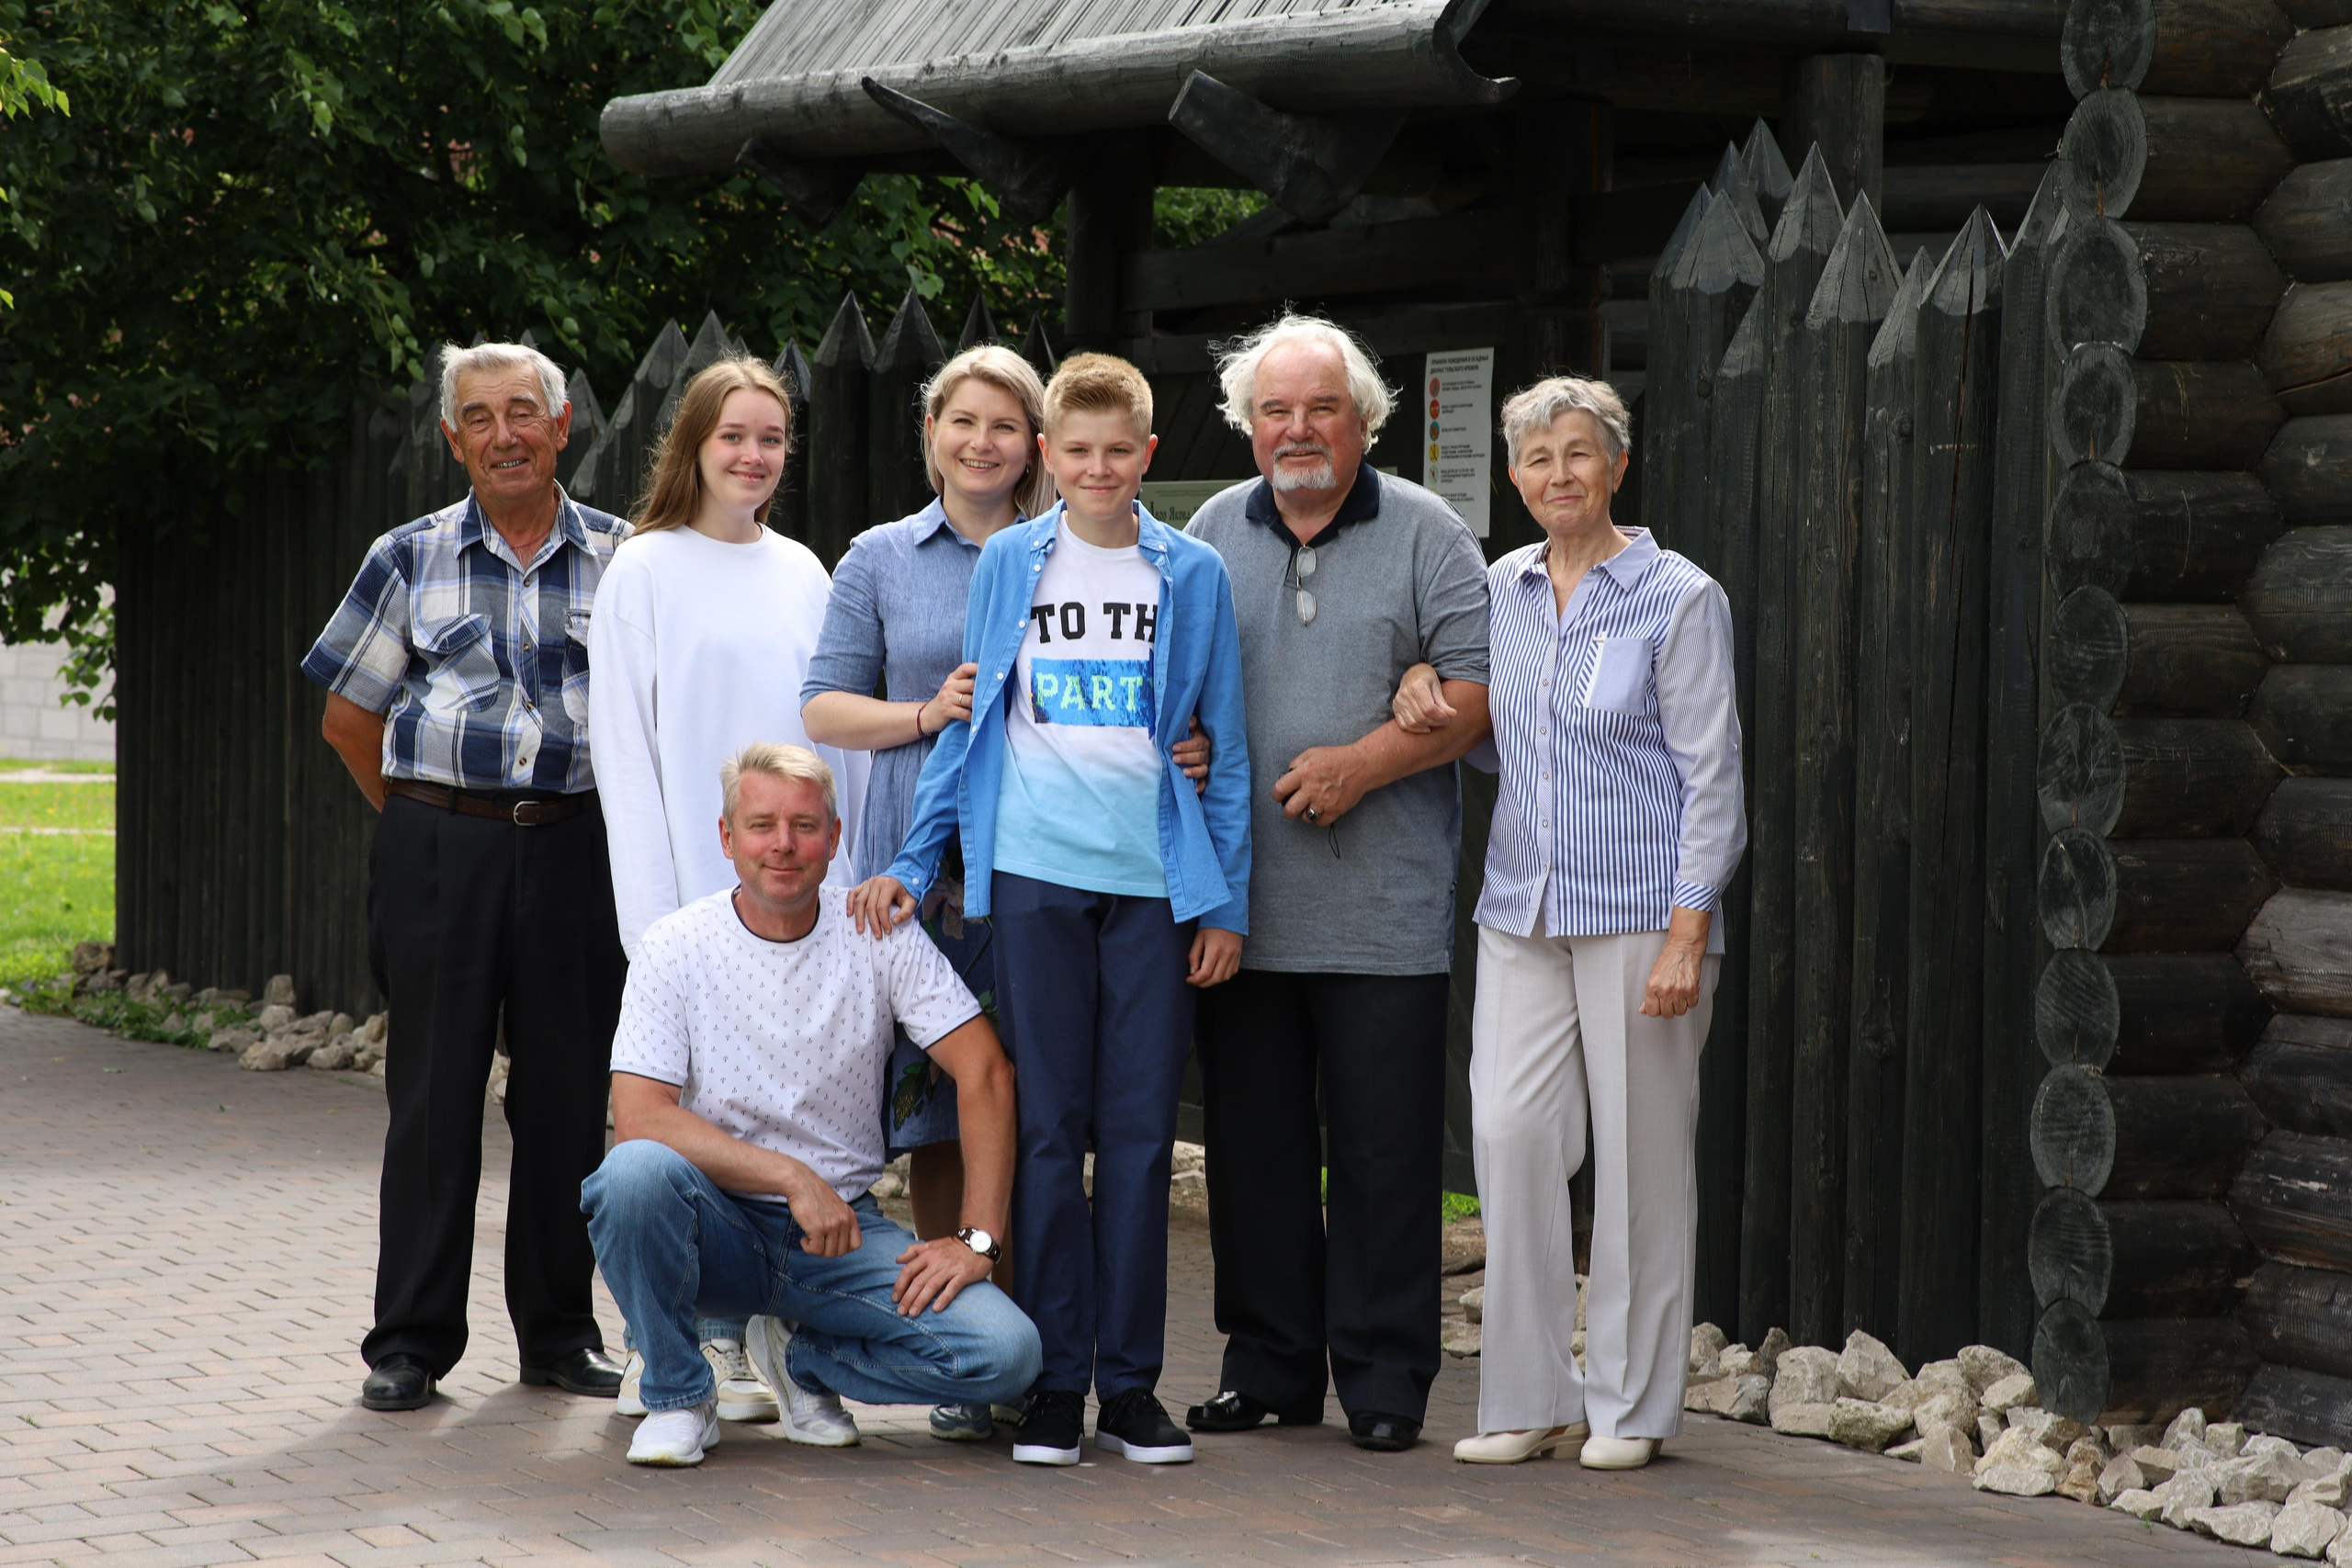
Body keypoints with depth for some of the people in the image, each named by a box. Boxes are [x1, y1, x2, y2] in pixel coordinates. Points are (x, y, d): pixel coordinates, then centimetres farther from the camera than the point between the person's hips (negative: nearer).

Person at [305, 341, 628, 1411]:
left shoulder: (622, 558, 6)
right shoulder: (411, 559, 6)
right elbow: (349, 718, 11)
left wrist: (615, 819, 8)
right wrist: (429, 822, 9)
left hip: (573, 850, 1)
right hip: (440, 852, -1)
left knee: (569, 1093, 5)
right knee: (434, 1093, 0)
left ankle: (559, 1331, 16)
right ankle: (409, 1343, 6)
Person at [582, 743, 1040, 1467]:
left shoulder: (880, 935, -2)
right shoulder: (677, 946, -7)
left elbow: (985, 1074, -4)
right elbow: (639, 1117, -17)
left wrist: (976, 1239, -13)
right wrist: (793, 1178, -25)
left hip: (841, 1229, 2)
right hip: (720, 1227, -1)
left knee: (1005, 1351, -22)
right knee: (636, 1173, -36)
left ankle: (802, 1357, 8)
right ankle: (678, 1393, -8)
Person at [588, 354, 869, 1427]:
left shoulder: (802, 573, 14)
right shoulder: (645, 571, 1)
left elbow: (838, 730, 16)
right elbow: (625, 750, -2)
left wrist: (847, 873, 7)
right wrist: (657, 912, -9)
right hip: (694, 884, -4)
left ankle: (738, 1344, 9)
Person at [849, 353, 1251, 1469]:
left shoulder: (1192, 575, 7)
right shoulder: (1008, 564, 8)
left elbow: (1225, 747, 9)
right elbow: (969, 725, 12)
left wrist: (1228, 900, 4)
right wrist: (914, 863, 5)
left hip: (1155, 877, 0)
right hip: (1035, 872, 0)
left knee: (1138, 1130, 2)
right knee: (1049, 1127, 0)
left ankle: (1130, 1384, 7)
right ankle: (1054, 1382, 5)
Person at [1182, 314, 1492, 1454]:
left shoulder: (1425, 535, 2)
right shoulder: (1212, 537, 12)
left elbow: (1478, 688, -4)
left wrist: (1361, 764, -13)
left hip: (1384, 910, -3)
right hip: (1243, 903, 3)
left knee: (1384, 1149, -1)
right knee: (1252, 1139, 7)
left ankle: (1383, 1377, 6)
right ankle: (1269, 1364, 17)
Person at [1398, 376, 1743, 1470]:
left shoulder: (1677, 599, -5)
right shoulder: (1503, 590, 10)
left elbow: (1711, 776, -7)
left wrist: (1687, 935, -13)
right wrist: (1433, 708, 1)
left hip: (1639, 907, -5)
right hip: (1523, 906, 5)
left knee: (1639, 1151, 0)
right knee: (1509, 1131, -4)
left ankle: (1630, 1403, 9)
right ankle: (1533, 1398, 5)